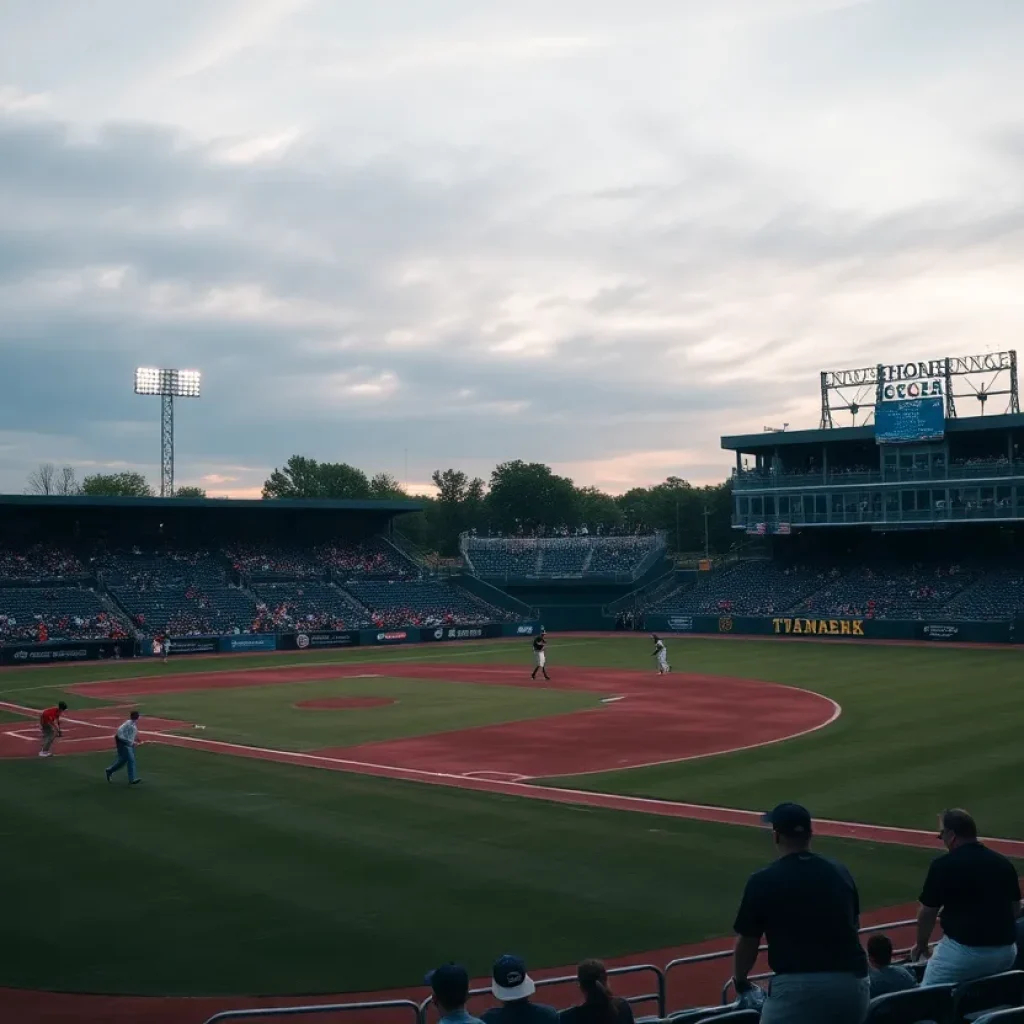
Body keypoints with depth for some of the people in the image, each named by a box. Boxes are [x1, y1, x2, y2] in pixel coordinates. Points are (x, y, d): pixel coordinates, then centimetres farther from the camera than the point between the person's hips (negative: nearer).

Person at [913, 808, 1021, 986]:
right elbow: (1015, 909, 17)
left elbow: (928, 912, -1)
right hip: (1006, 953, 6)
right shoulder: (1004, 862, 6)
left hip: (964, 950, -6)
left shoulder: (943, 865, -9)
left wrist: (921, 944, 17)